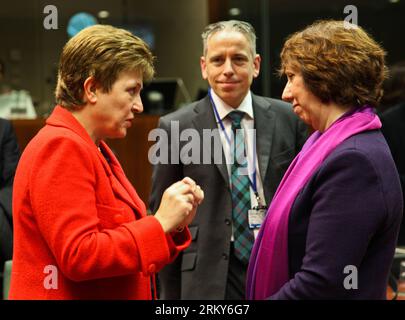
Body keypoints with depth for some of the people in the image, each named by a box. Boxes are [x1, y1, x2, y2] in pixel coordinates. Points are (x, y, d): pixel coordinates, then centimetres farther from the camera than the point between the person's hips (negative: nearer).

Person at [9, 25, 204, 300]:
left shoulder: (95, 150, 13)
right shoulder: (61, 148, -16)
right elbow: (78, 256, -23)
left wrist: (174, 223, -3)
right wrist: (160, 223, -19)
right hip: (70, 294, -9)